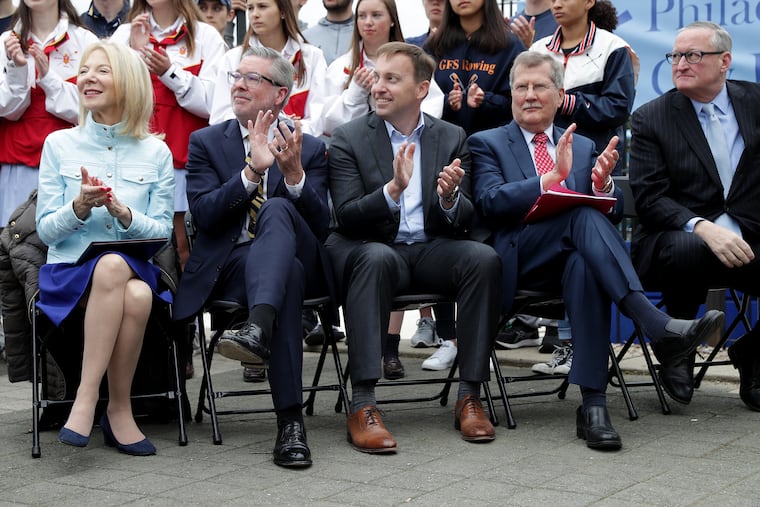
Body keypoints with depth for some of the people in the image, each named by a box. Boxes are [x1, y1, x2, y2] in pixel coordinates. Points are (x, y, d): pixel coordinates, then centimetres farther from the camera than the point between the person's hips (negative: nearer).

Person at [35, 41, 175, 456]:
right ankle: (118, 412, -29)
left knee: (138, 296, -36)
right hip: (68, 271, -1)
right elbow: (46, 231, 4)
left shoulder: (156, 152, 8)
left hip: (137, 271, 1)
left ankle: (88, 399, -21)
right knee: (112, 266, -36)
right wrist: (79, 207, -17)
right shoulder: (59, 144, 7)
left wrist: (123, 213, -15)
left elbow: (163, 233, 5)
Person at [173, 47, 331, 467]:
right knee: (288, 276, -37)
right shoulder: (206, 142, 14)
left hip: (294, 258, 1)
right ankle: (289, 420, -41)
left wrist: (295, 175, -16)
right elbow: (204, 214, -4)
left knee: (276, 209, -34)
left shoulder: (310, 148, 15)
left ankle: (258, 327, -58)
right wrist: (252, 171, -17)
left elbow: (321, 226, 2)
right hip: (229, 267, 0)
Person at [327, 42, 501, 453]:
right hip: (373, 247, -3)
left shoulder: (451, 138, 10)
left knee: (484, 257, -27)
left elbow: (465, 219, 4)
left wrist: (449, 198, -20)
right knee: (376, 257, -37)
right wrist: (392, 190, -27)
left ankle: (469, 396, -21)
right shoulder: (349, 139, 1)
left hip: (432, 250, 3)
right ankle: (362, 406, -39)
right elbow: (346, 217, -10)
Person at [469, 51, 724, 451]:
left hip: (572, 258, 3)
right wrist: (553, 176, -18)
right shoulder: (487, 144, 14)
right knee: (584, 216, -33)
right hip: (519, 262, -3)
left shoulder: (583, 147, 25)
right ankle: (658, 327, -43)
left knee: (584, 265, -36)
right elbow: (490, 202, -7)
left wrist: (602, 182, -8)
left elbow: (613, 214, 15)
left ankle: (593, 406, -41)